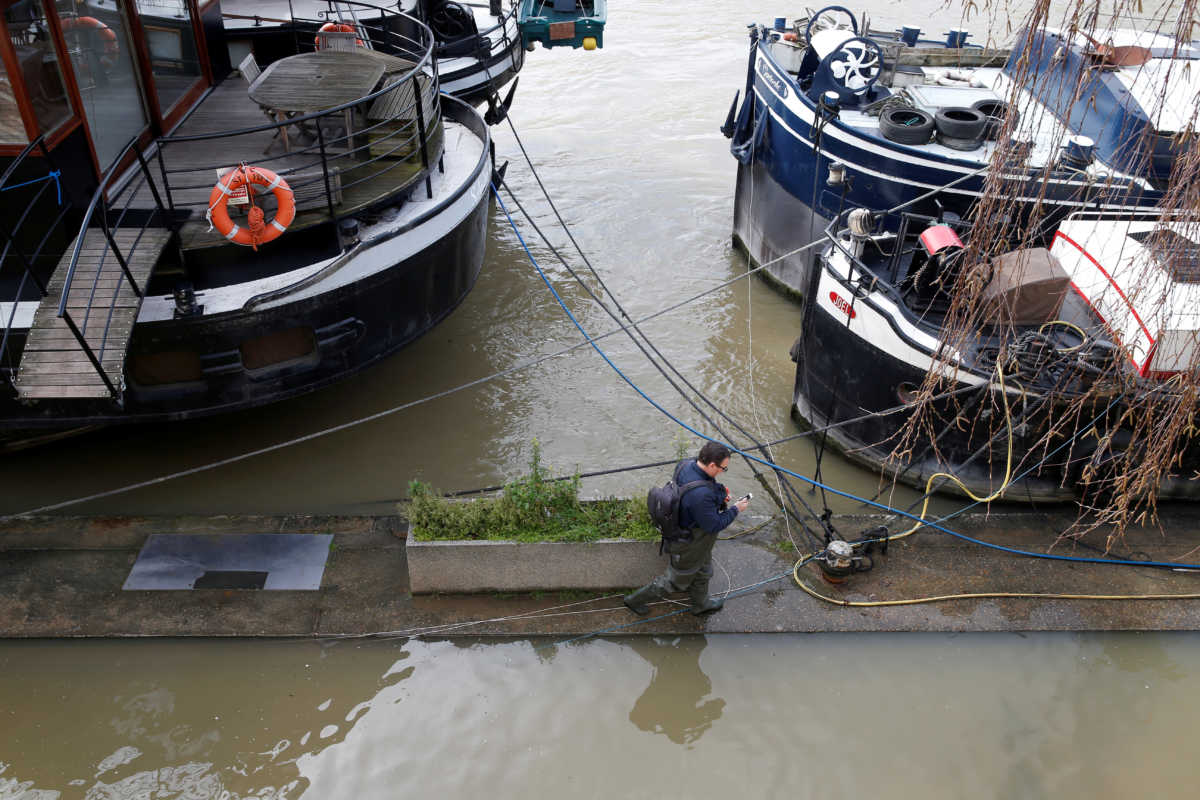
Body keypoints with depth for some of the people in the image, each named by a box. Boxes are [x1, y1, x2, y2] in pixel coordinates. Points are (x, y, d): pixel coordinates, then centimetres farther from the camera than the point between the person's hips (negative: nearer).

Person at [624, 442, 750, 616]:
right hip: (689, 547, -8)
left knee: (703, 573, 32)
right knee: (676, 580, 19)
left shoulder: (686, 466, -16)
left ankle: (701, 604, 58)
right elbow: (713, 525, -28)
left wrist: (719, 495, -4)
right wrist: (735, 510, -15)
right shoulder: (701, 495, -43)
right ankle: (635, 600, 37)